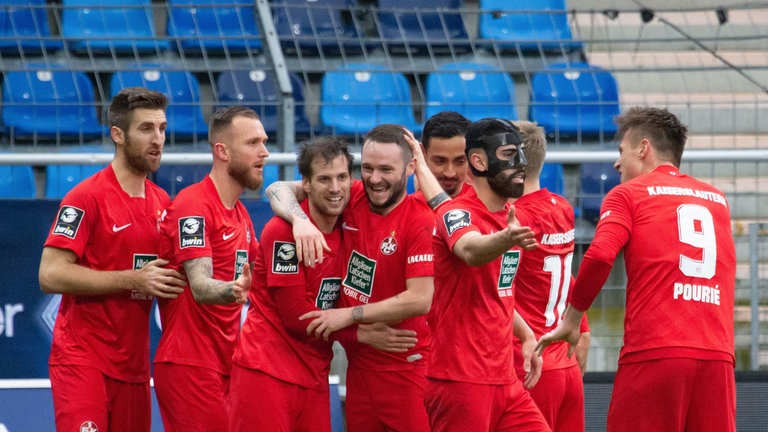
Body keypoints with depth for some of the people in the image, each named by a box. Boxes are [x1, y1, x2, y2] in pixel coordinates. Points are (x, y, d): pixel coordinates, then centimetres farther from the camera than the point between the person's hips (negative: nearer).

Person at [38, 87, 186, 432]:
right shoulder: (86, 197, -10)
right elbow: (50, 275, -17)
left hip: (134, 363, 7)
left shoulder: (162, 202, 13)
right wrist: (133, 280, -19)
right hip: (83, 360, -7)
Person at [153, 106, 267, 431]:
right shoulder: (194, 206, -12)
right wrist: (230, 290, -45)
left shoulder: (240, 214, 18)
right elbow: (200, 286, -24)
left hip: (224, 365, 9)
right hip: (190, 365, -9)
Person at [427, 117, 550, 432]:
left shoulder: (510, 218, 14)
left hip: (504, 379, 8)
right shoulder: (457, 213, -12)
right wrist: (506, 240, -56)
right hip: (460, 380, -8)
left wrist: (525, 335, 15)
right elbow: (470, 250, -36)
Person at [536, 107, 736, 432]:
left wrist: (571, 319, 2)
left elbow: (599, 257, -9)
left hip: (653, 355, -4)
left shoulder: (628, 194, 6)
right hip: (717, 356, 4)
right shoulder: (717, 200, 18)